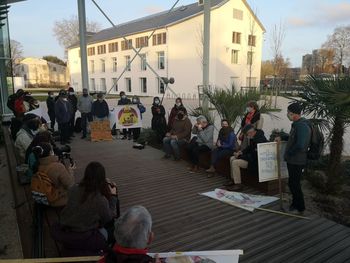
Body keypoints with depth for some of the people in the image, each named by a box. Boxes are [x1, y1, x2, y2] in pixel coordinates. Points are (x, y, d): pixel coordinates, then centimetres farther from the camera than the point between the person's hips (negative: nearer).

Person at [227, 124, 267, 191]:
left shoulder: (260, 139, -26)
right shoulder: (253, 137, 5)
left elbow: (254, 155, -26)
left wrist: (241, 155, -19)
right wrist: (242, 152, 2)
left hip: (256, 161, -11)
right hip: (252, 156, 11)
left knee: (235, 163, -21)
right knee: (232, 159, 9)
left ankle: (238, 184, -13)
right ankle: (233, 180, 16)